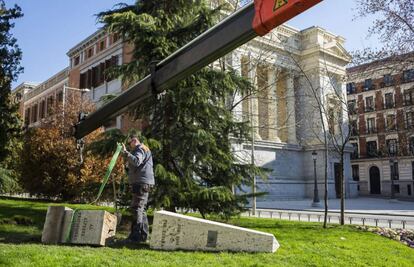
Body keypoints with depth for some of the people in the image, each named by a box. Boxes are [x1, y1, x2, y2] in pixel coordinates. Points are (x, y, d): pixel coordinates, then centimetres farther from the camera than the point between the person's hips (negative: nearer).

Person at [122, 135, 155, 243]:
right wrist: (128, 165, 17)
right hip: (141, 184, 11)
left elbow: (136, 161, -26)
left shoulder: (140, 149, -6)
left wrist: (125, 152, -30)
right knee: (141, 209, 13)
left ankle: (136, 235, -14)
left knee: (136, 208, -13)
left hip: (141, 183, -11)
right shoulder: (142, 150, 26)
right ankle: (143, 235, 18)